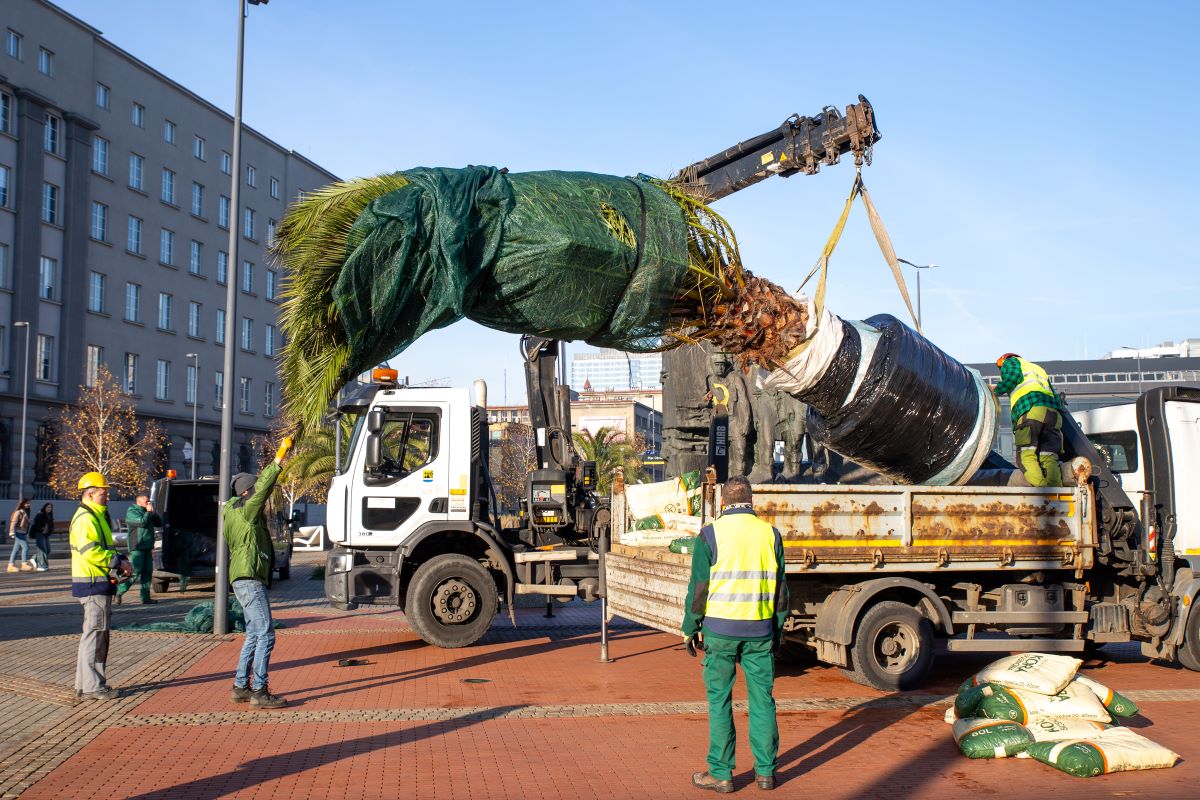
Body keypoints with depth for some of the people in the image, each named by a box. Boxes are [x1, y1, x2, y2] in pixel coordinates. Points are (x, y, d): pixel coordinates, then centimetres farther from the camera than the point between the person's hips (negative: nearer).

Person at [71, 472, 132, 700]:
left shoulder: (98, 517, 20)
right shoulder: (85, 519, -14)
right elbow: (91, 551, -25)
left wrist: (122, 561, 10)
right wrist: (119, 562, -17)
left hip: (100, 583, 11)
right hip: (93, 585, -11)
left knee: (98, 634, 15)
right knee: (95, 633, -7)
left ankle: (84, 684, 21)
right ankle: (92, 685, -3)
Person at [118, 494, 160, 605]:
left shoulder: (146, 512, 19)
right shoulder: (131, 512, -6)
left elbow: (159, 522, 18)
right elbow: (142, 522, -22)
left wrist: (153, 512, 6)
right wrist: (148, 512, -8)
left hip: (147, 547, 8)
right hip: (137, 547, -8)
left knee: (147, 572, 5)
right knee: (135, 571, -13)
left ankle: (146, 598, 6)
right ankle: (119, 591, -3)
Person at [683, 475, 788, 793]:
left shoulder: (710, 534, -5)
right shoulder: (770, 534, 4)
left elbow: (698, 587, -5)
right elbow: (780, 588, 8)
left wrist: (690, 628, 4)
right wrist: (778, 629, 17)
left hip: (720, 628, -3)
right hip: (760, 630, 3)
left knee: (720, 701, 4)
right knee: (762, 700, 10)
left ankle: (721, 773, 9)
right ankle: (765, 770, 16)